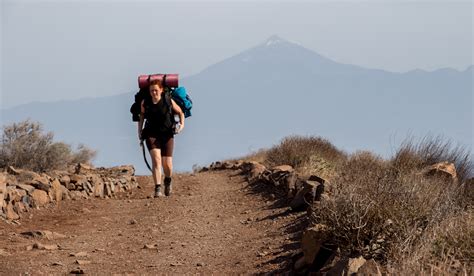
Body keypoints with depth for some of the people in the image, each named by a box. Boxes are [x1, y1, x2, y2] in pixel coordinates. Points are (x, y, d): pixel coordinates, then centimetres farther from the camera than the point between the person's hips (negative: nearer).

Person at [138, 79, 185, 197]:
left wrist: (182, 124, -9)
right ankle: (157, 189, -24)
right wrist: (139, 131, 12)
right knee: (156, 159, -21)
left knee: (167, 165, -1)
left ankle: (168, 180, 34)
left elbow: (180, 112, 7)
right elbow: (142, 114, 18)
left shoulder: (168, 101, -8)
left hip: (167, 135, 0)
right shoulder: (145, 102, -3)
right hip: (152, 135, 0)